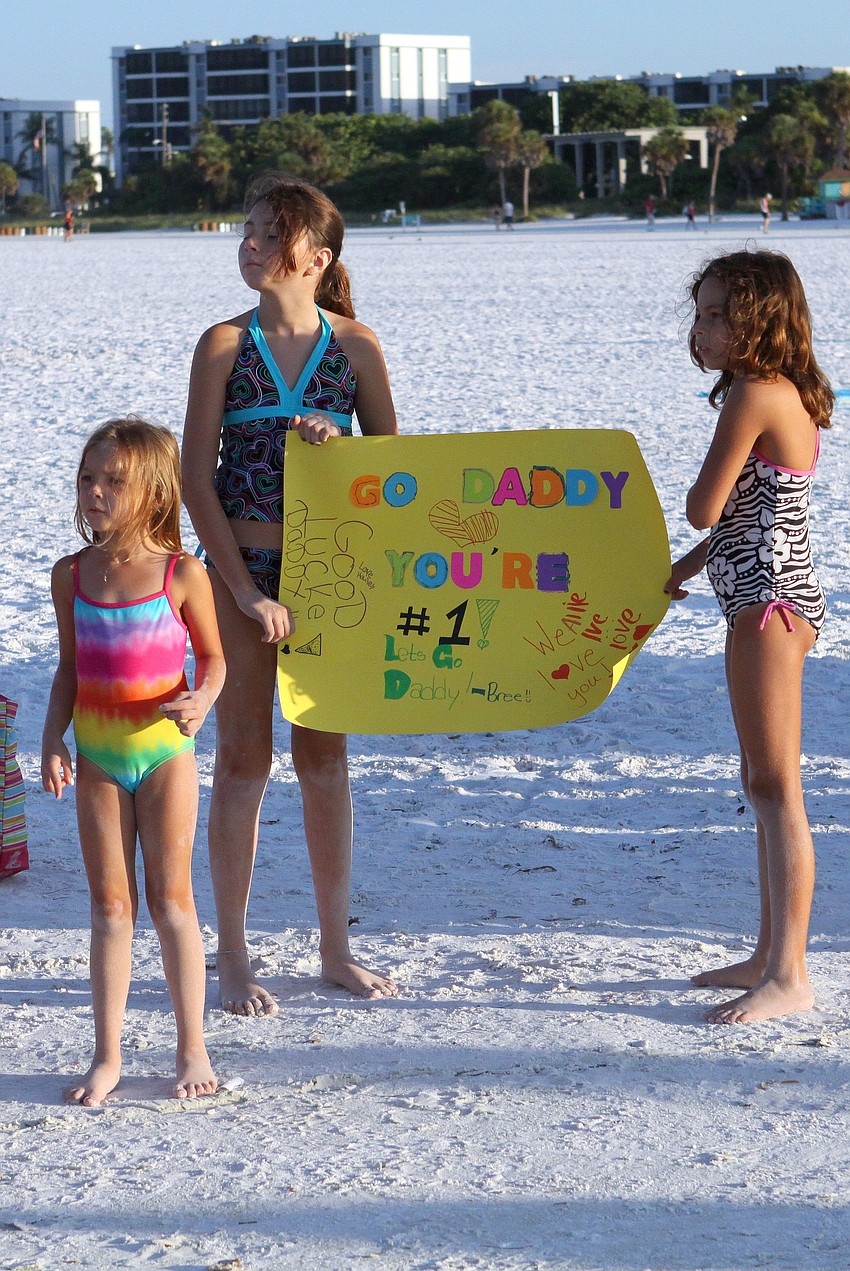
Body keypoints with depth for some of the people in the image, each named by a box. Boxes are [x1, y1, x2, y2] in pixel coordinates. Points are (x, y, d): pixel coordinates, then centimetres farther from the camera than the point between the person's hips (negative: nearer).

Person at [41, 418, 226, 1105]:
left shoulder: (182, 573, -8)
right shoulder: (72, 576, 1)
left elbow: (213, 657, 1)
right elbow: (70, 669, 10)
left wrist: (200, 701, -19)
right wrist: (53, 739, -1)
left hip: (162, 748, -3)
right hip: (97, 754, 3)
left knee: (170, 897, 1)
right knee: (110, 903, 6)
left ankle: (193, 1049, 11)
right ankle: (107, 1055, 12)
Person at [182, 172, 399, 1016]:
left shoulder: (354, 346, 2)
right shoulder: (225, 344, -2)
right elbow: (197, 479, -6)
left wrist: (340, 444, -16)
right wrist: (246, 590, -13)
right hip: (240, 568, -1)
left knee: (324, 758, 9)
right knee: (244, 759, 3)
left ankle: (335, 949, 20)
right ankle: (232, 958, 11)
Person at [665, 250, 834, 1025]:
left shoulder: (753, 396, -17)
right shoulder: (789, 394, 13)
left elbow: (704, 510, -16)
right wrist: (688, 567, 25)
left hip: (768, 603, -10)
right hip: (774, 596, 10)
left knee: (776, 789, -9)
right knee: (764, 785, 16)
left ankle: (788, 977, -7)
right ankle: (772, 954, 23)